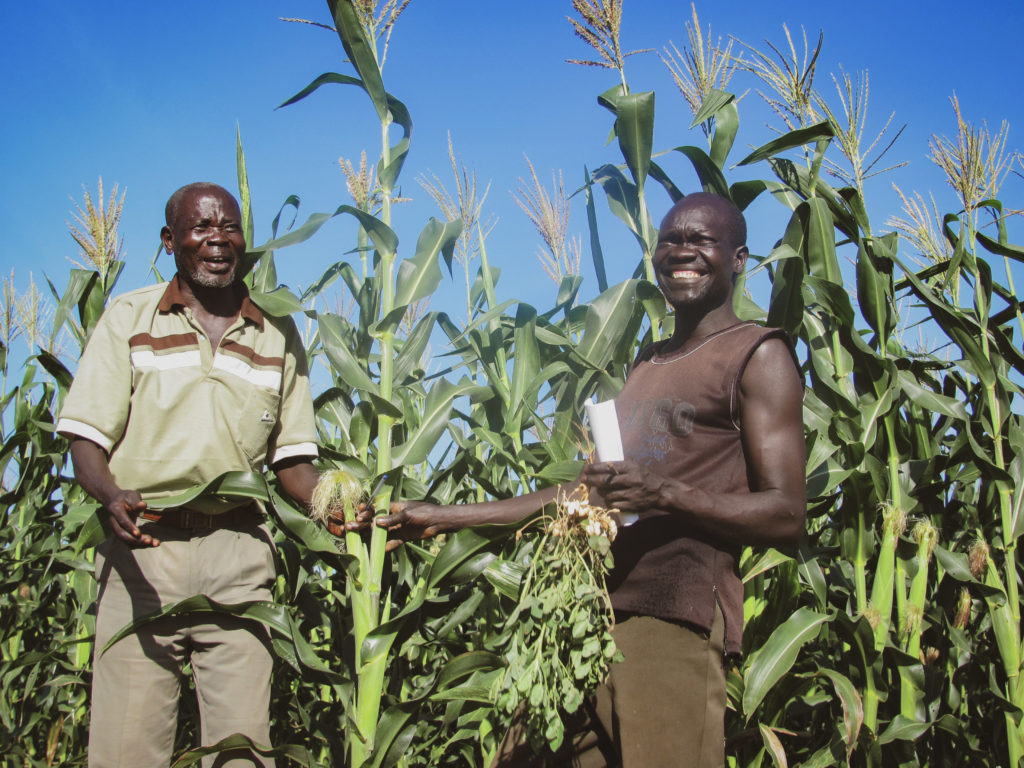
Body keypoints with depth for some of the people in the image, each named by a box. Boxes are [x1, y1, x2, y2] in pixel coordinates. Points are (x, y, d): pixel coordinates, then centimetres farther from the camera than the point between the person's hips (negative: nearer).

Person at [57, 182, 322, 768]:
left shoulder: (278, 334, 14)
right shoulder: (129, 318, 9)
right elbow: (87, 439, 4)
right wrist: (111, 495, -17)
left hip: (238, 553, 1)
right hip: (143, 544, -1)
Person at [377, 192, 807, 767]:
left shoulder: (758, 355, 4)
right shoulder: (648, 363, 27)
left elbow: (786, 515, -4)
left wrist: (666, 494, -20)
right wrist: (446, 518, 30)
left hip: (672, 617, -6)